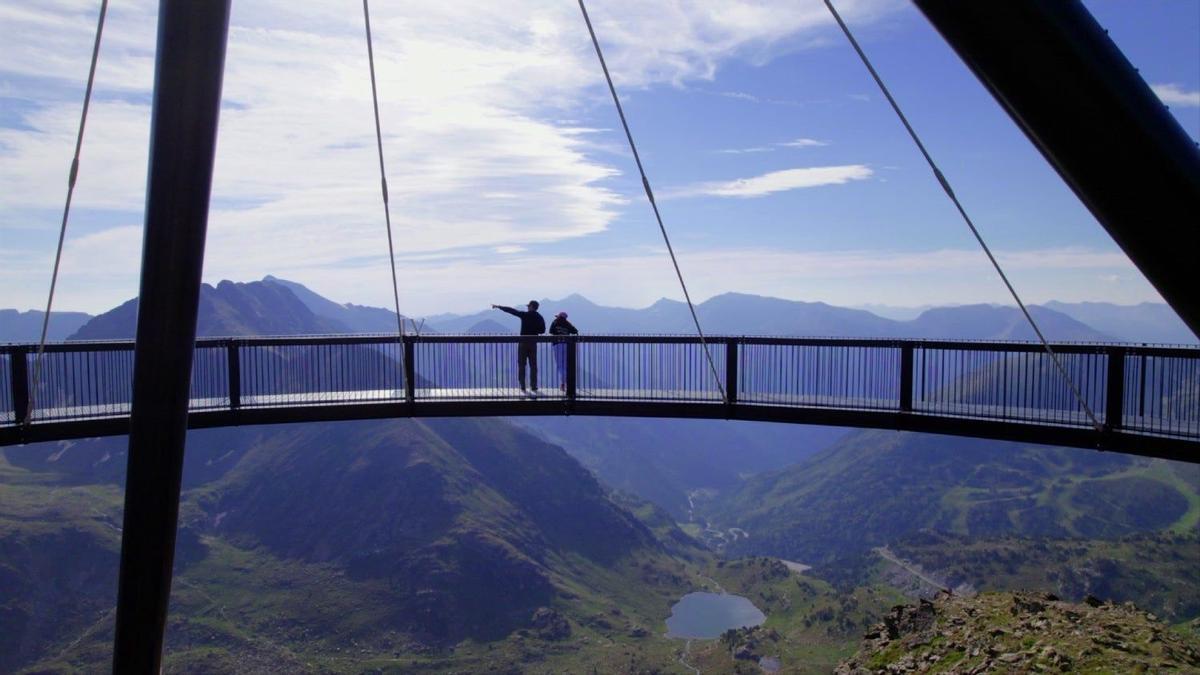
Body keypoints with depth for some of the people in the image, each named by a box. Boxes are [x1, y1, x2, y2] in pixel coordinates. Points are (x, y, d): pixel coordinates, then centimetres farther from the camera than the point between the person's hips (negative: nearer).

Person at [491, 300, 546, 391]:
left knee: (521, 365, 5)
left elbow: (511, 310, -4)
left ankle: (522, 387, 3)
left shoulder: (525, 315, -8)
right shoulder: (540, 318, 1)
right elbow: (542, 330, 6)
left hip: (523, 342, -3)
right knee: (533, 365, 7)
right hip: (533, 343, 3)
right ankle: (534, 387, 5)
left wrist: (498, 306, 4)